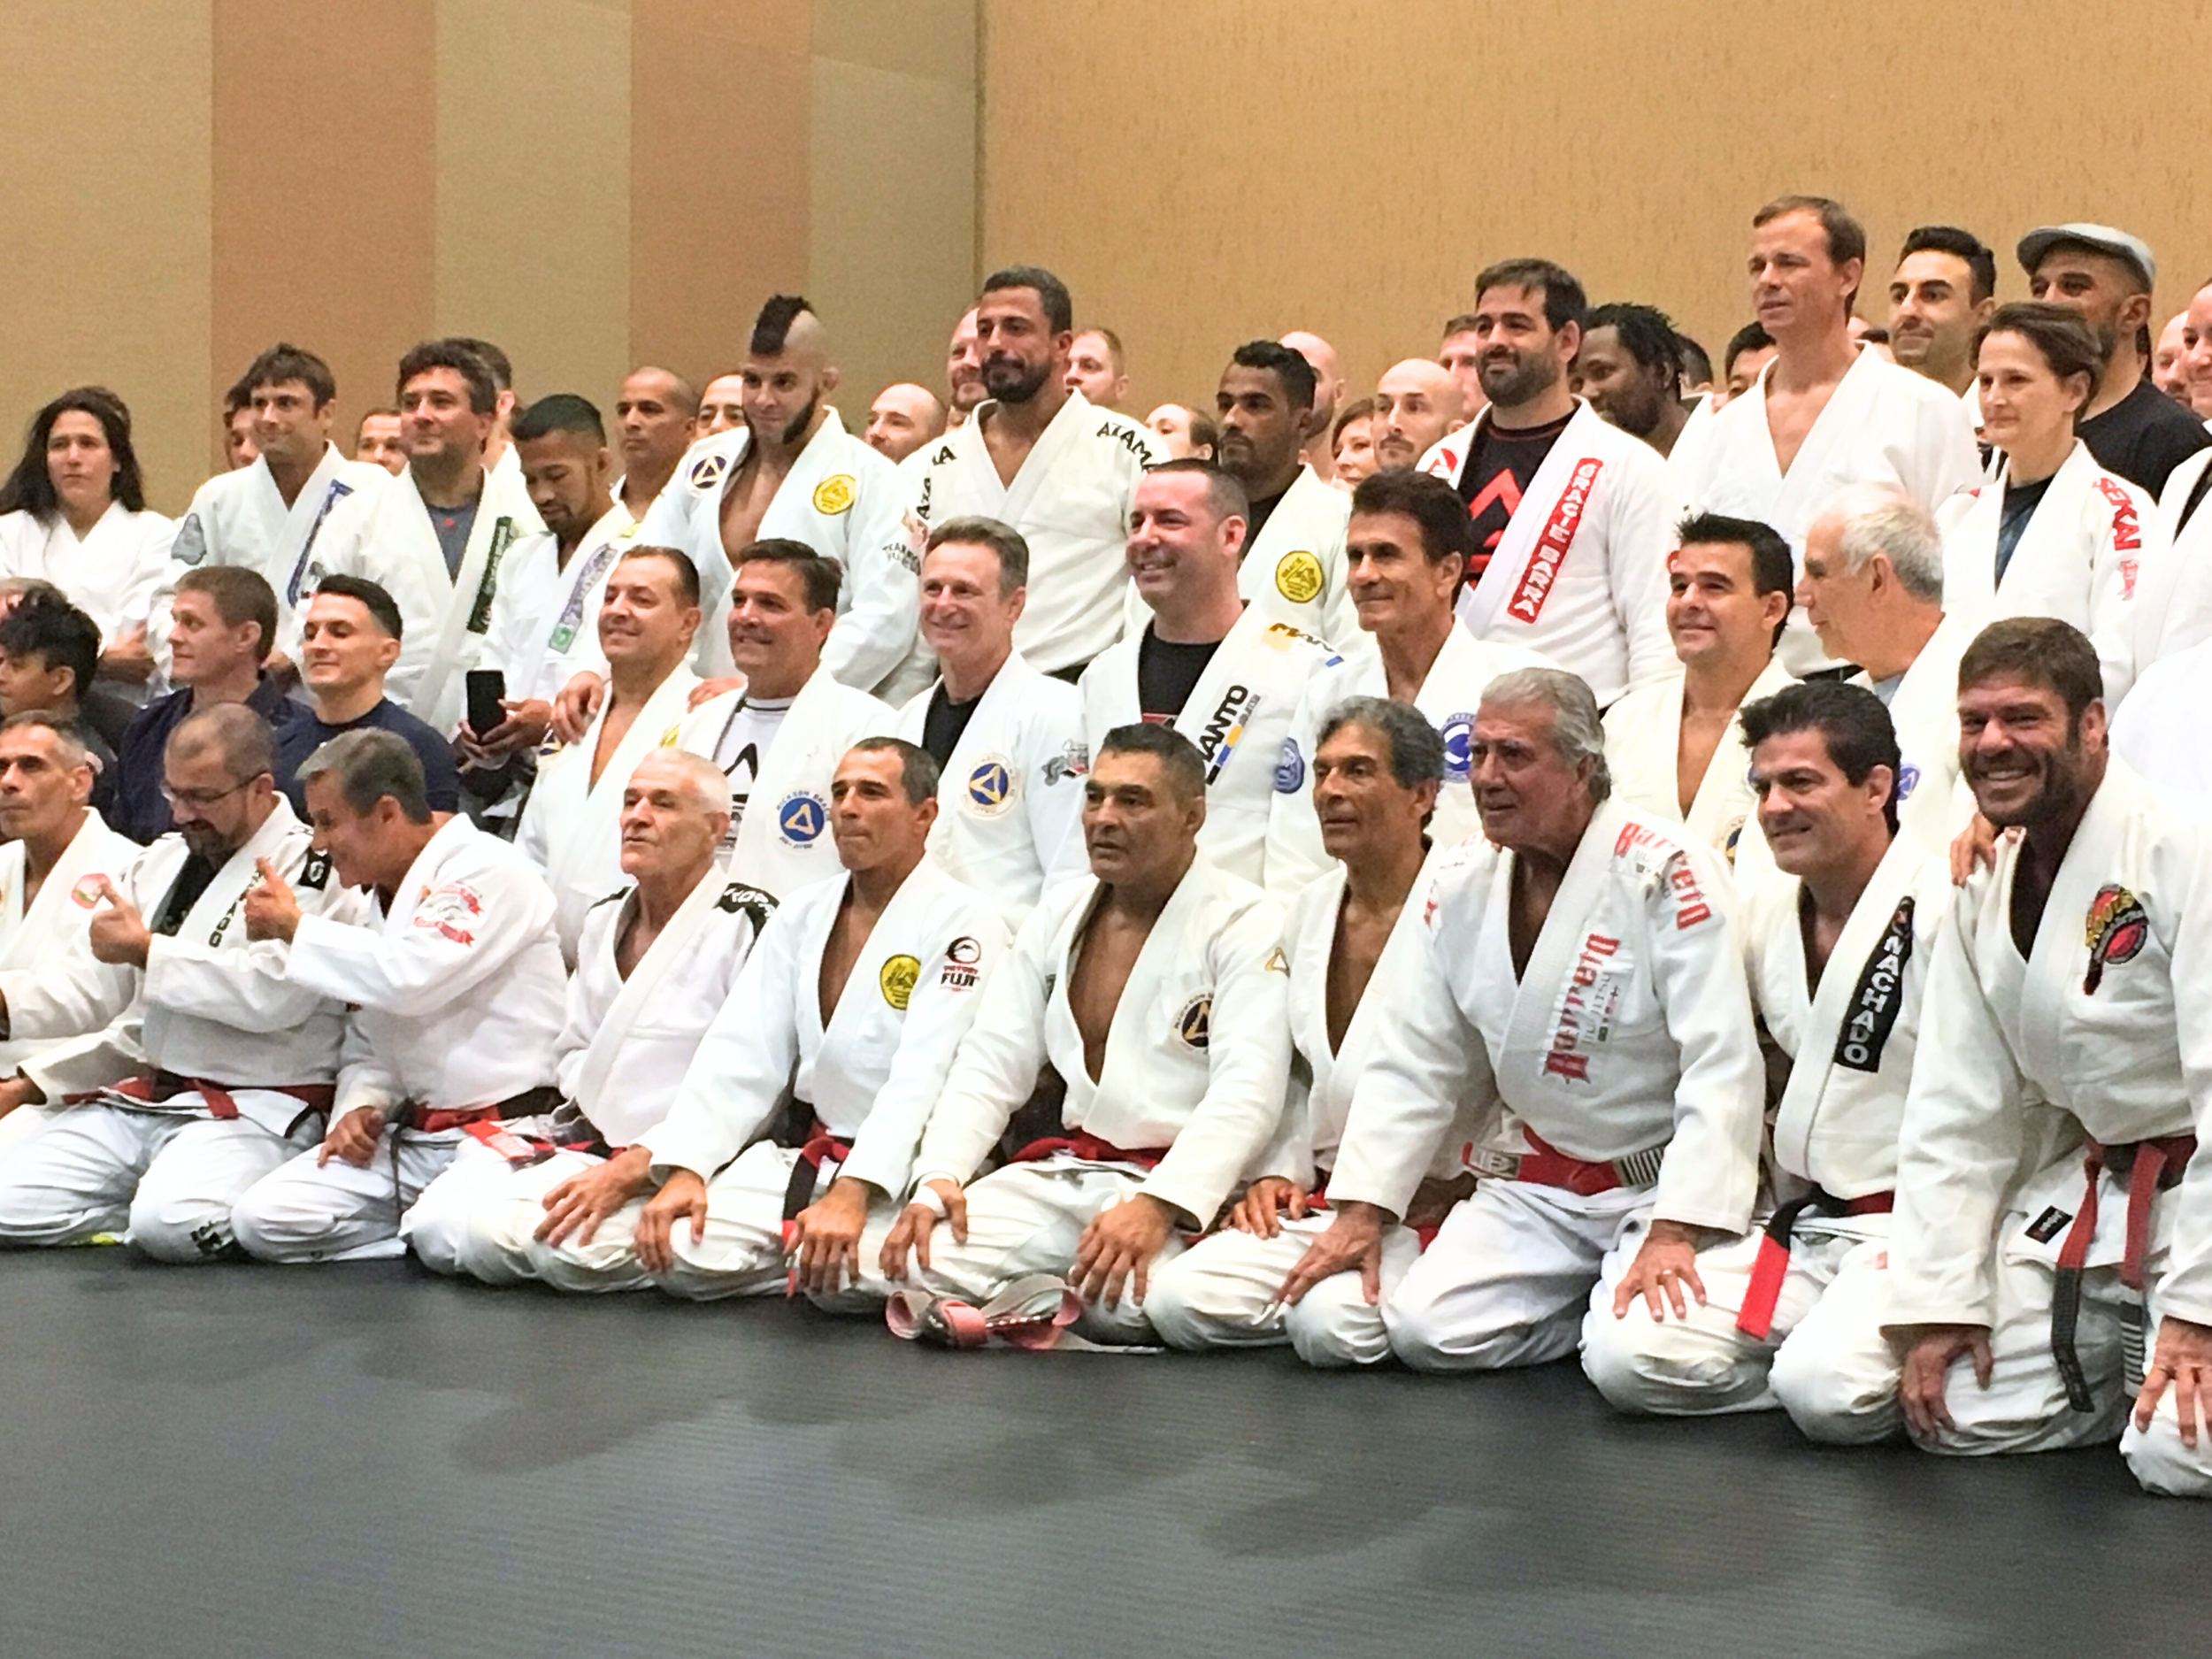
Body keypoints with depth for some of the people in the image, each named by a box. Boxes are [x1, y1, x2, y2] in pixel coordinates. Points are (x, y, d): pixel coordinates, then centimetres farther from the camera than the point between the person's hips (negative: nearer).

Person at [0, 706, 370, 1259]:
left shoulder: (313, 871, -9)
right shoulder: (161, 864, 16)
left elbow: (272, 995, -23)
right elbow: (90, 990, 16)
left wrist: (147, 950, -14)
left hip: (256, 1105, -7)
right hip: (144, 1092, 7)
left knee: (169, 1225, -33)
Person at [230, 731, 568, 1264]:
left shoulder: (488, 870, -8)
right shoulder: (380, 905, 19)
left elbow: (412, 979, -23)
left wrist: (295, 926, -10)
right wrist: (360, 1105, -2)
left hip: (503, 1129, -8)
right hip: (413, 1134, 8)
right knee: (261, 1219, -10)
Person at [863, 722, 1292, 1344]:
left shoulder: (1244, 924, -4)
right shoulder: (1060, 912, 16)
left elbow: (1245, 1094, -15)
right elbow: (992, 1061, 14)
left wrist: (1157, 1207, -28)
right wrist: (938, 1176, -4)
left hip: (1176, 1191, -5)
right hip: (1058, 1173, 5)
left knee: (1127, 1297, -38)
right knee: (890, 1261, -17)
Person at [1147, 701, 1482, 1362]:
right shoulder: (1310, 911, 14)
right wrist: (1278, 1173, 7)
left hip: (1430, 1203, -7)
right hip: (1316, 1201, 7)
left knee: (1330, 1323, -32)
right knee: (1178, 1300, -15)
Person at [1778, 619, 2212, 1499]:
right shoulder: (1985, 895, 8)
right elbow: (1956, 1113, 11)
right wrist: (1940, 1299, 2)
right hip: (2088, 1192, 7)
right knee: (1834, 1392, -2)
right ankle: (2124, 1361, 14)